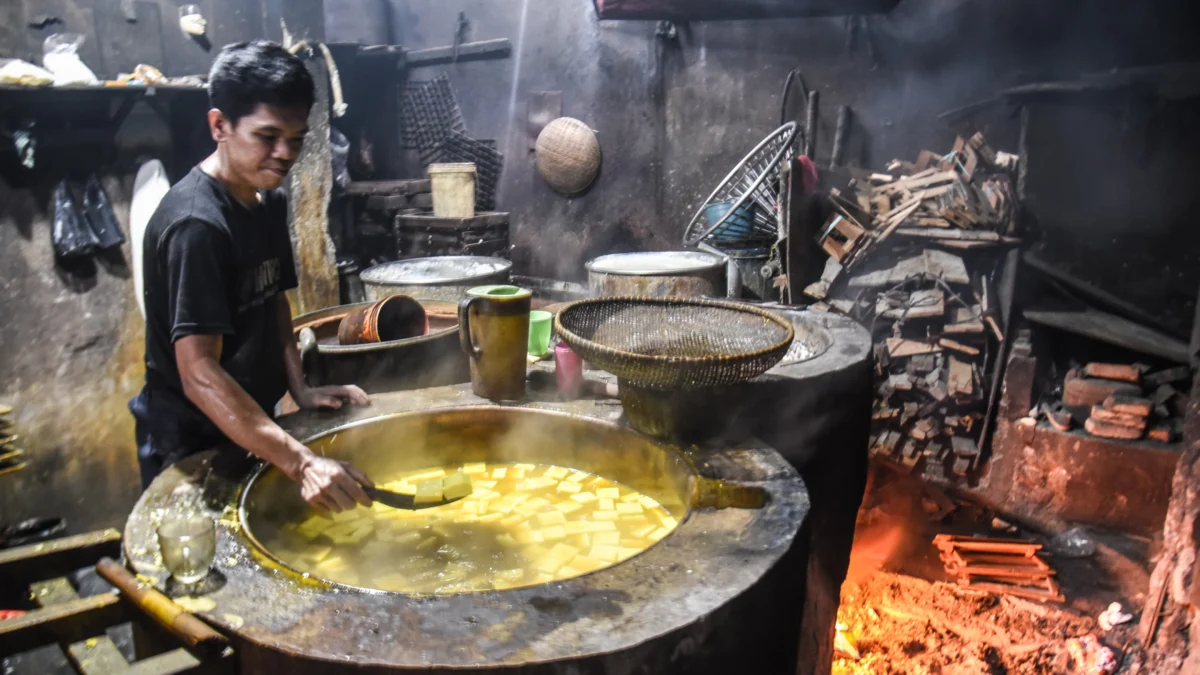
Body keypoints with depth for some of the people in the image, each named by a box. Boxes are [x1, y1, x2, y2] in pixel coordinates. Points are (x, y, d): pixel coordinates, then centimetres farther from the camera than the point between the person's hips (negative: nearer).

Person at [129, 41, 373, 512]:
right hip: (192, 446, -8)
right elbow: (199, 373, -32)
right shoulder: (195, 224, -26)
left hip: (251, 432, 8)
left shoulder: (270, 202, 1)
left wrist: (300, 389, -2)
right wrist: (301, 464, -41)